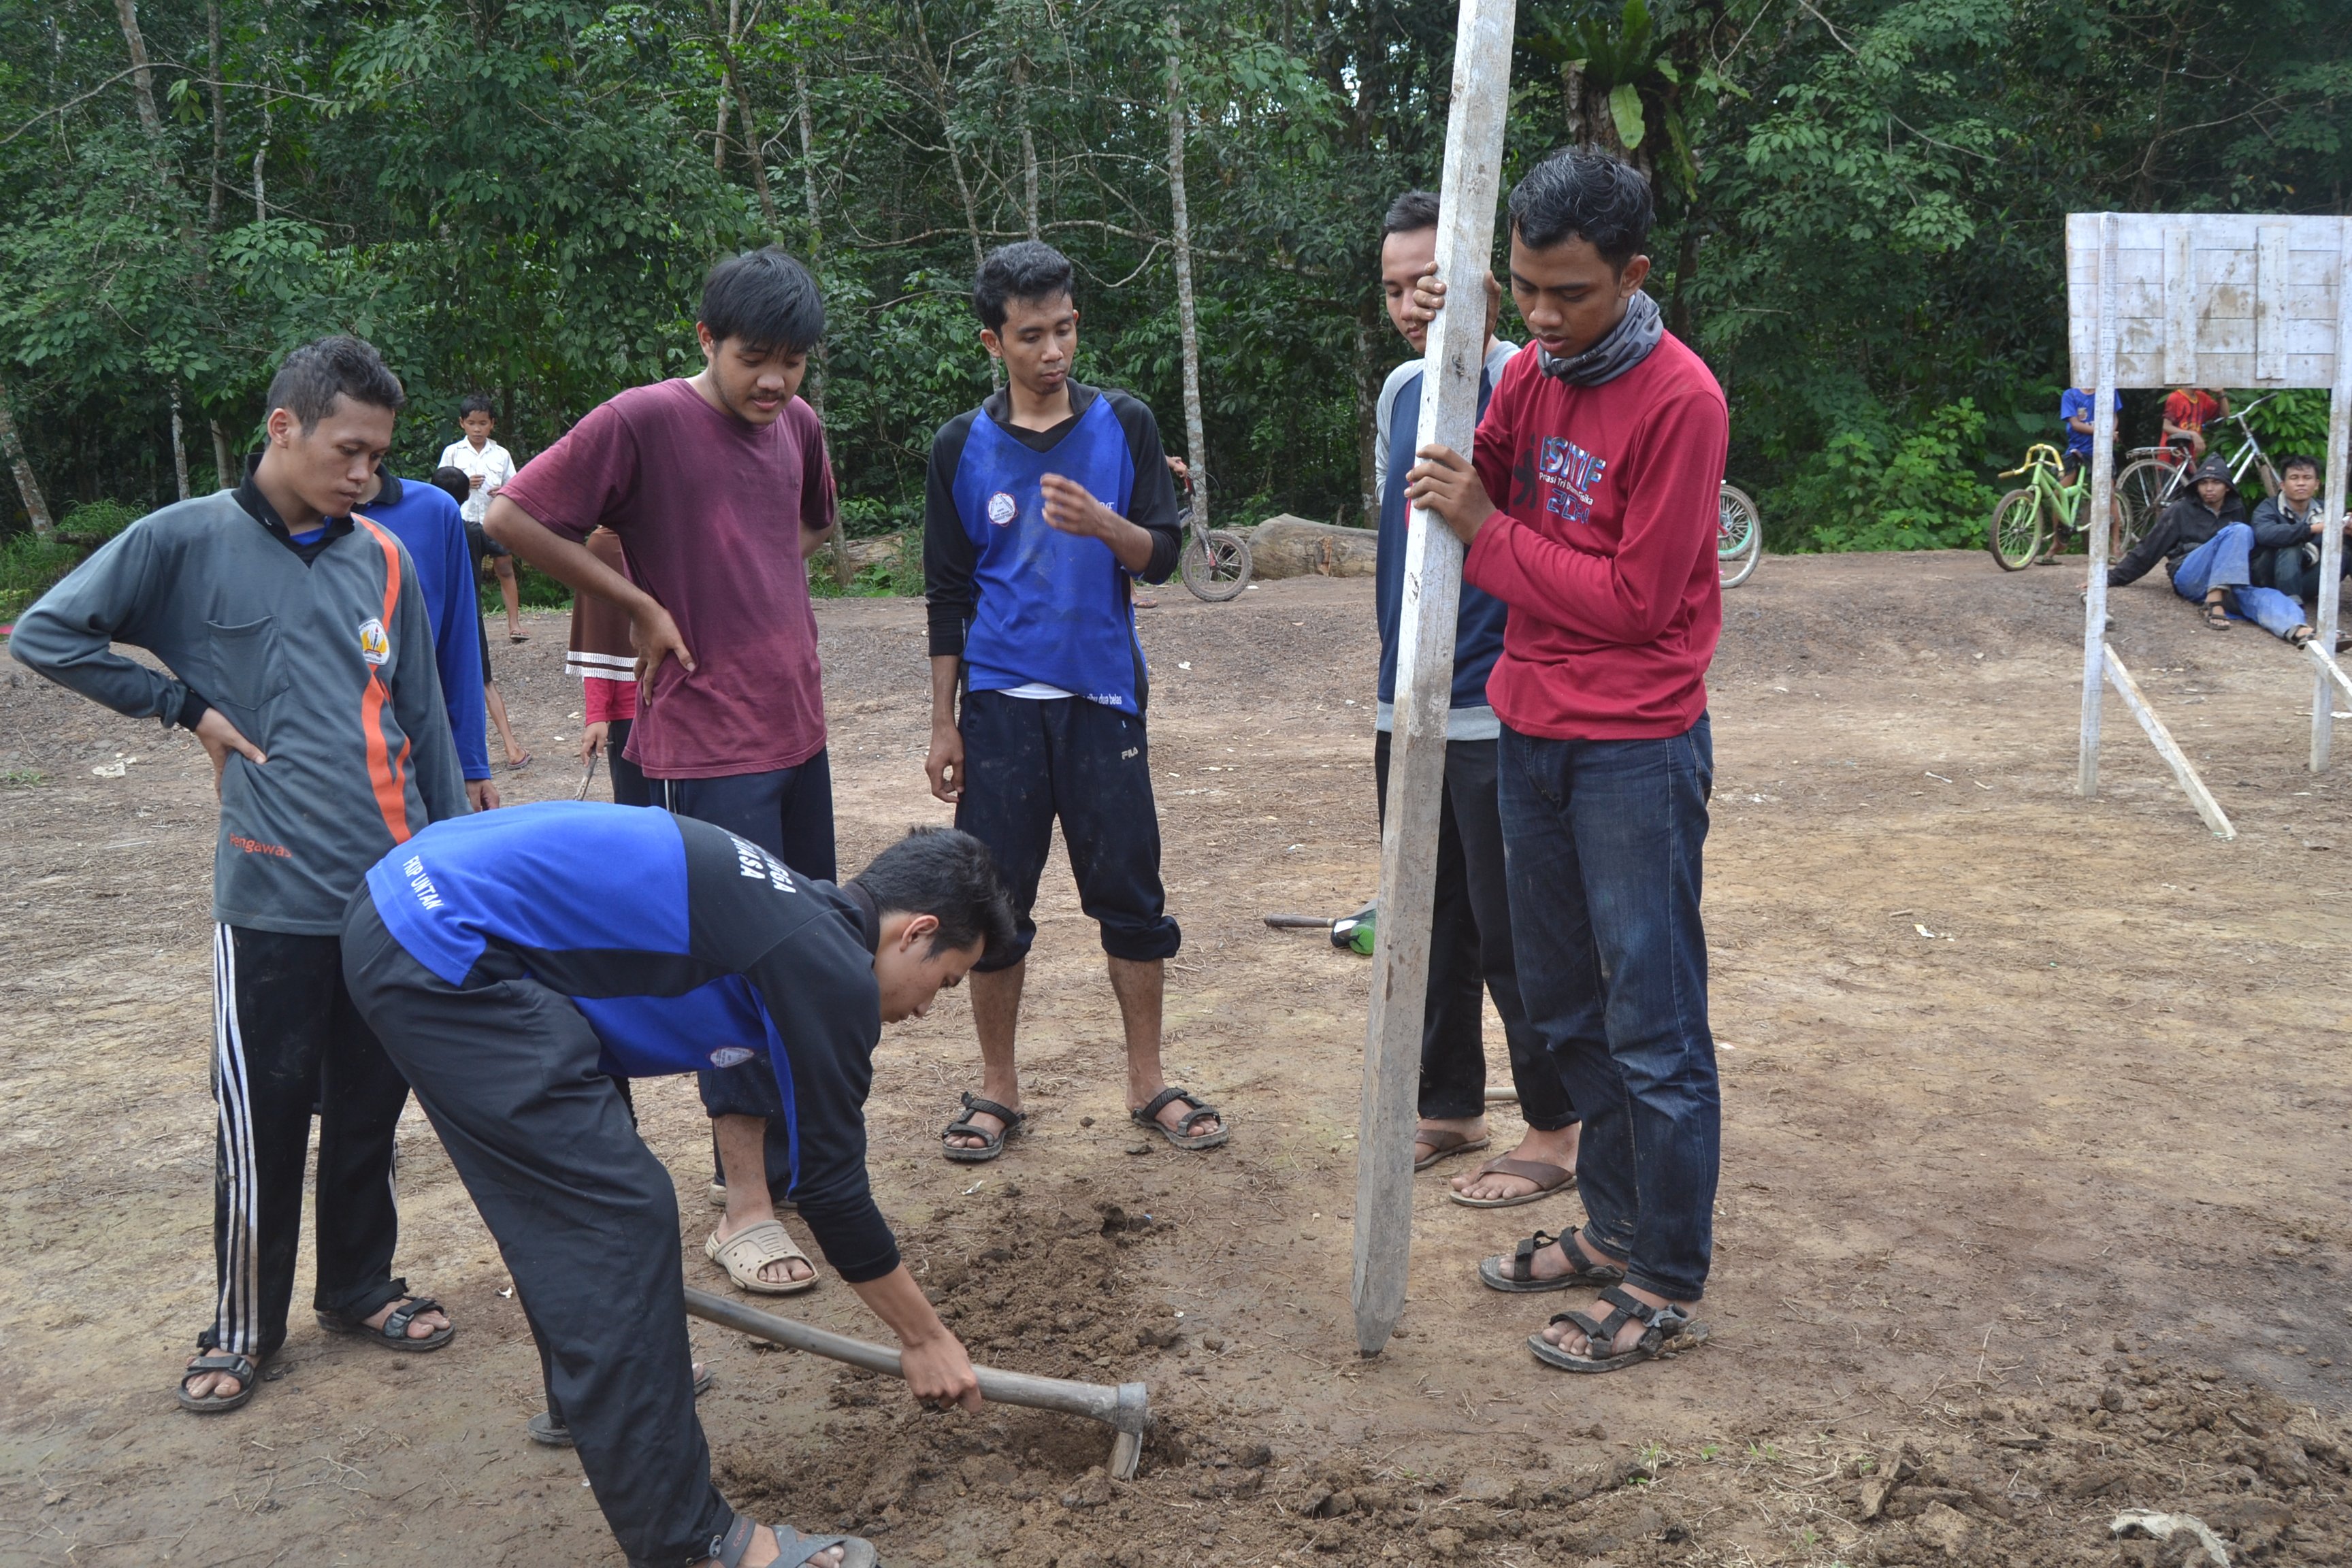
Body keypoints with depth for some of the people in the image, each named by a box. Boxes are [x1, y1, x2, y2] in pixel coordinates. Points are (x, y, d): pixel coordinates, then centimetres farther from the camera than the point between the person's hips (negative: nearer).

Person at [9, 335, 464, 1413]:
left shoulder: (381, 558, 8)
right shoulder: (189, 541, -3)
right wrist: (189, 706, -3)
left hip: (398, 893, 4)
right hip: (277, 894, -3)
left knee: (372, 1102, 13)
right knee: (263, 1117, 3)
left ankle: (360, 1285, 31)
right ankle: (242, 1326, 20)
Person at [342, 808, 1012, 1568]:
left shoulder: (786, 908, 17)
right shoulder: (832, 972, -9)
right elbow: (831, 1189, -2)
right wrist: (925, 1337, 12)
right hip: (448, 946, -10)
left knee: (566, 1191, 25)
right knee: (619, 1211, -7)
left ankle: (586, 1392, 46)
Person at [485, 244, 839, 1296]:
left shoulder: (797, 424, 8)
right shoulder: (643, 421, -13)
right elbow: (512, 518, -13)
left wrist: (767, 588, 11)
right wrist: (640, 603, -11)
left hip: (798, 728, 8)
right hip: (707, 743, -7)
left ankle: (769, 1159, 31)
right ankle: (744, 1212, 3)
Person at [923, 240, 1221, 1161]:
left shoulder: (1124, 426, 4)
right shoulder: (963, 447, 4)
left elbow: (1162, 556, 1)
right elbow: (948, 594, 7)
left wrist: (1102, 524, -21)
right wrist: (943, 724, 5)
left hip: (1104, 698, 0)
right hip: (1001, 704, 0)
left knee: (1130, 893, 3)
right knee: (994, 901, 4)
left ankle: (1147, 1081, 18)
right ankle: (997, 1090, 19)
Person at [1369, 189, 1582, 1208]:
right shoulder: (1401, 390, 11)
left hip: (1497, 715, -7)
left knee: (1514, 934, 1)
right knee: (1431, 923, 15)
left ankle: (1555, 1129, 16)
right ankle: (1448, 1107, 30)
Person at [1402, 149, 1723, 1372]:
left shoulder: (1679, 400, -15)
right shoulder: (1531, 372, 7)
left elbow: (1636, 598, -17)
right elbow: (1463, 506, 5)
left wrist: (1486, 531, -16)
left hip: (1635, 746, -8)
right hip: (1531, 728, 8)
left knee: (1653, 1025, 0)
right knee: (1562, 999, 16)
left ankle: (1668, 1282, 12)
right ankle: (1613, 1227, 31)